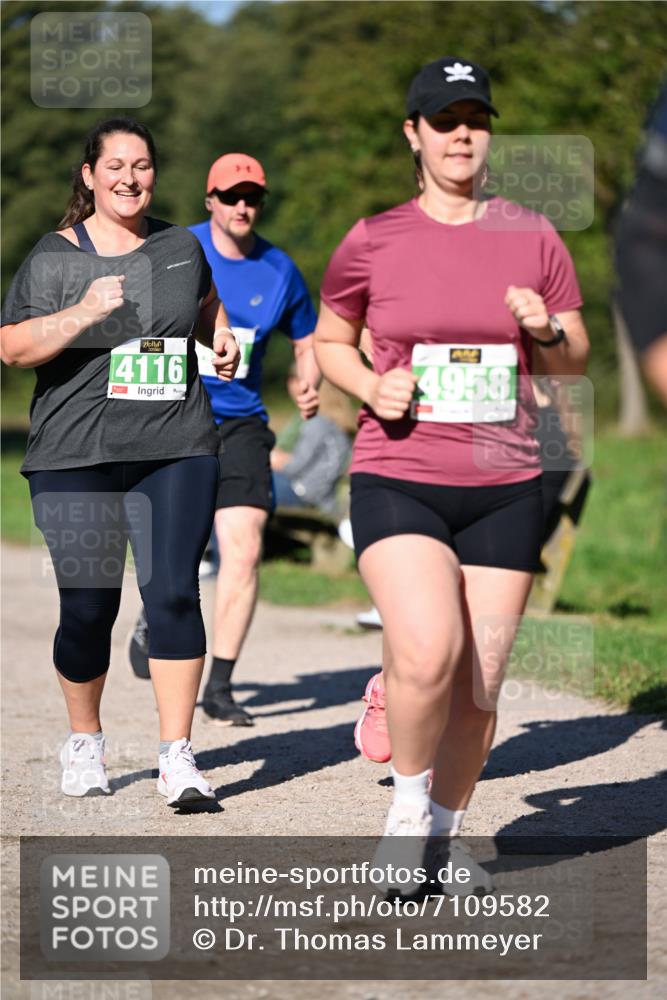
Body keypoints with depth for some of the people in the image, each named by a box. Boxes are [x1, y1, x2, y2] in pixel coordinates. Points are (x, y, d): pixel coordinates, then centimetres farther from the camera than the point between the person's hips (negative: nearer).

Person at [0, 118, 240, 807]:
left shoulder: (181, 247, 12)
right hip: (76, 457, -2)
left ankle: (177, 757, -7)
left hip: (175, 450, 2)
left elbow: (206, 303, 33)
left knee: (173, 592, -11)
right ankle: (84, 741, 24)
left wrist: (222, 338, 13)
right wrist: (84, 314, -17)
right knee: (88, 607, 1)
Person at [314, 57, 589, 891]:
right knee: (427, 651, -24)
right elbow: (329, 340, 15)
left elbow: (574, 361, 13)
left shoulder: (532, 237, 6)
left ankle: (445, 831, 25)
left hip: (503, 489, 2)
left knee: (479, 688, 3)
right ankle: (407, 803, 1)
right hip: (397, 481, -2)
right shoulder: (371, 242, 1)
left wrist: (547, 331, -10)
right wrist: (370, 386, -6)